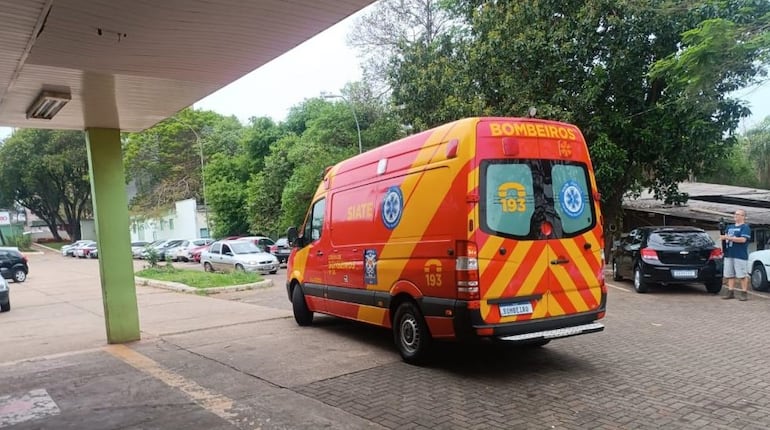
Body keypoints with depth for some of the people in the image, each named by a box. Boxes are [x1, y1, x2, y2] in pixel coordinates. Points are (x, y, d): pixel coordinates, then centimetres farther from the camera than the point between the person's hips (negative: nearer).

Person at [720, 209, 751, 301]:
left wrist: (728, 237, -19)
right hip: (729, 254, 7)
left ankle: (744, 293, 1)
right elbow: (724, 236, 21)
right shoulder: (729, 227, 19)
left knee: (743, 275, -4)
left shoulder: (745, 227, -2)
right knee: (730, 275, 7)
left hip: (740, 255, -7)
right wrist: (723, 237, -4)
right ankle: (730, 291, 12)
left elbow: (743, 239, -15)